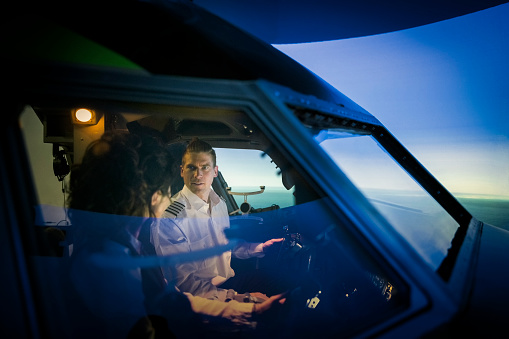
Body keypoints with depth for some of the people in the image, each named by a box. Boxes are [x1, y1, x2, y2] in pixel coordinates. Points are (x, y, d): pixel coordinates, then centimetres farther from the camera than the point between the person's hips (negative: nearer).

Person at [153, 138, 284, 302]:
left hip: (229, 281, 7)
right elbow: (184, 282, -19)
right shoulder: (169, 218, -19)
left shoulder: (219, 203, 7)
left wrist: (260, 247, 8)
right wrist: (234, 297, -25)